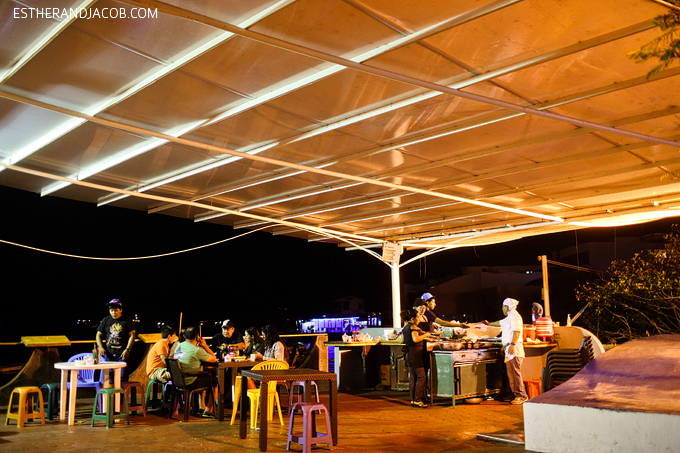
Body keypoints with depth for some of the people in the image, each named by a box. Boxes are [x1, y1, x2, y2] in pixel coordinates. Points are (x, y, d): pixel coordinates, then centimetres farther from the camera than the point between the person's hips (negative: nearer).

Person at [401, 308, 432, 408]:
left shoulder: (405, 327, 15)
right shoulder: (413, 326, -13)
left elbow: (403, 341, 24)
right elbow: (416, 339, -27)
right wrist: (425, 335, -11)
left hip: (409, 354, 10)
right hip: (415, 354, -10)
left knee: (412, 377, 11)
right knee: (421, 376, -6)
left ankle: (413, 400, 13)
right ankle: (417, 400, -7)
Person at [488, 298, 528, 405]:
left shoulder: (514, 315, -8)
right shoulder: (509, 317, 23)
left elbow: (517, 331, -18)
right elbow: (500, 323, 42)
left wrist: (512, 345, -26)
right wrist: (489, 324, 56)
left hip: (514, 349, -10)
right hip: (509, 349, 10)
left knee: (515, 373, -11)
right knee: (511, 373, 7)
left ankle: (521, 396, -9)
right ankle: (516, 395, 8)